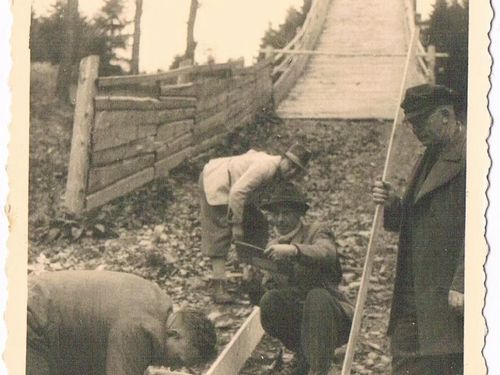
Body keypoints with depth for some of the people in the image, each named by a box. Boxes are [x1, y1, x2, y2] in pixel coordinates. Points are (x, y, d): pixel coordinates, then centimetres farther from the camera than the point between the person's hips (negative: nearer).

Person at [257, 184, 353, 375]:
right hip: (297, 315, 4)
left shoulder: (316, 231, -4)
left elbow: (326, 252, -29)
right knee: (269, 300, -23)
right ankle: (303, 356, -1)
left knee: (317, 296, -35)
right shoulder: (275, 246, 13)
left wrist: (294, 250, -47)